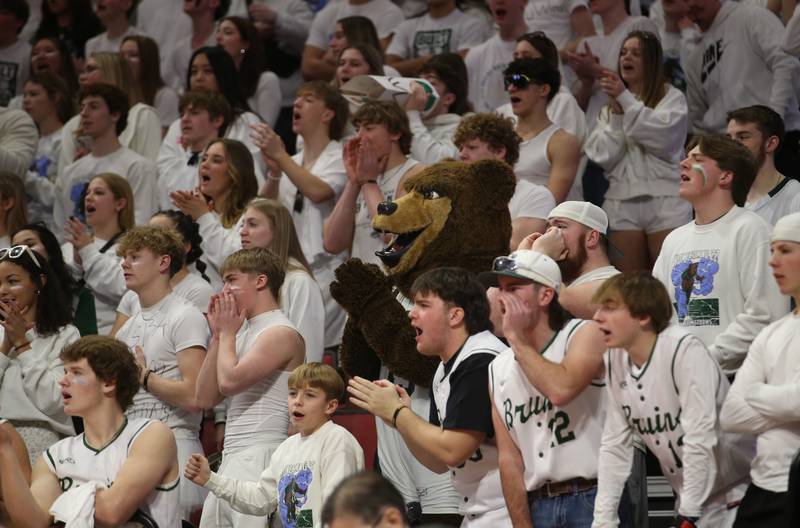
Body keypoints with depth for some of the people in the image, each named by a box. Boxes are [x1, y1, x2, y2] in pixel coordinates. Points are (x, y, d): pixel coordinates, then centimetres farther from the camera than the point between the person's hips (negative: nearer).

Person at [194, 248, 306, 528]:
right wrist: (218, 335, 14)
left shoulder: (281, 333, -8)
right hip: (232, 460, 9)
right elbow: (206, 398, 18)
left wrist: (228, 332, -1)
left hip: (261, 457, -9)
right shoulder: (245, 333, 21)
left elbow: (230, 381, -19)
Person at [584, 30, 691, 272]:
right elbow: (602, 155, 6)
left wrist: (625, 98, -10)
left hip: (664, 200, -3)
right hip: (621, 203, 3)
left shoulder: (672, 97, 7)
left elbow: (662, 135, -12)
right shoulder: (610, 107, 17)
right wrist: (616, 113, -3)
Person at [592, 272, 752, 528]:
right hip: (689, 497, 7)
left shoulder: (685, 350, -21)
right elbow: (615, 444, 6)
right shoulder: (616, 360, 0)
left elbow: (700, 438, -24)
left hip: (736, 494, -7)